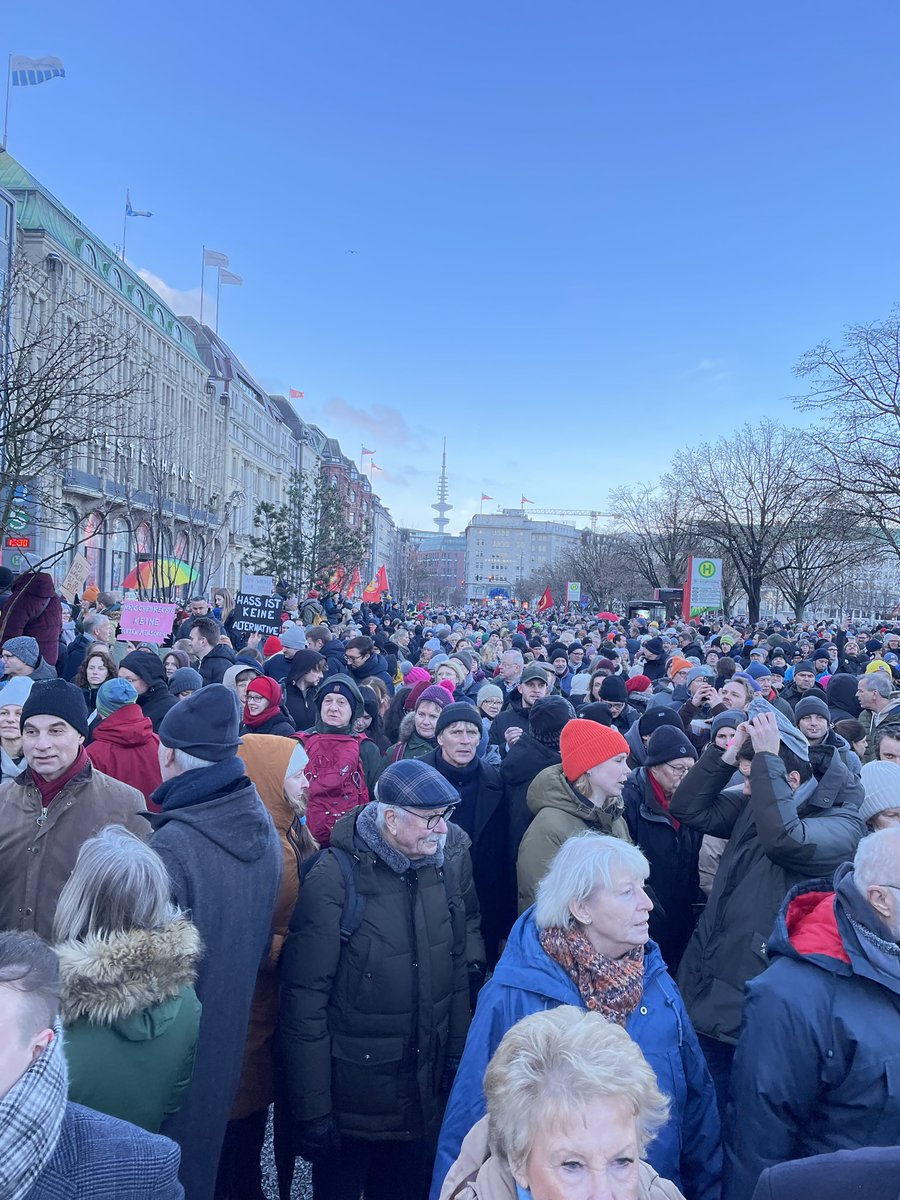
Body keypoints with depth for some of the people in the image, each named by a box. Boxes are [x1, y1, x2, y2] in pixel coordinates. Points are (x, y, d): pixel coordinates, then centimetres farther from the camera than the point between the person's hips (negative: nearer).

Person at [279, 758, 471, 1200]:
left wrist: (457, 1059, 8)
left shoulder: (442, 870, -3)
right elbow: (304, 999, -19)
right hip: (350, 1099, -5)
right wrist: (312, 1109, -15)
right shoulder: (334, 878, -22)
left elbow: (456, 973, 7)